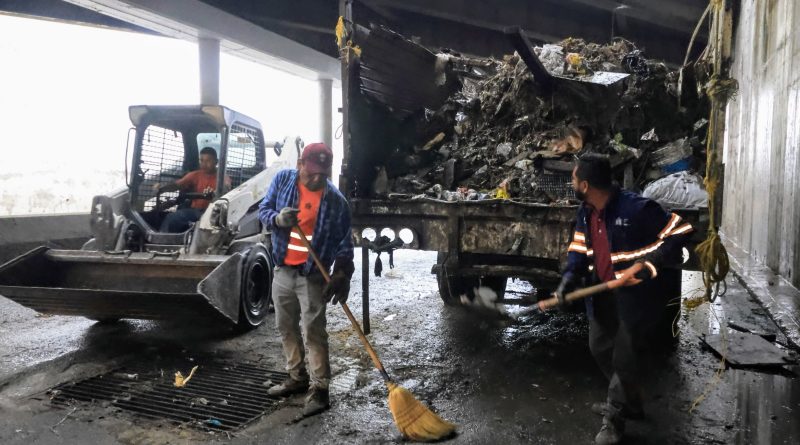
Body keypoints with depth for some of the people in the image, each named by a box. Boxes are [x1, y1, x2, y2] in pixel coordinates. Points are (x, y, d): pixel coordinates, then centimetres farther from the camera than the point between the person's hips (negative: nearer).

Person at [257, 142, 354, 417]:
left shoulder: (335, 200, -11)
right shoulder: (283, 180, -2)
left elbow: (344, 241, -7)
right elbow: (263, 209, 3)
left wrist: (342, 274, -19)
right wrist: (277, 219, -21)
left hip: (312, 276, -4)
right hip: (282, 271, 5)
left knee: (314, 332, -6)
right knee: (286, 328, 15)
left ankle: (319, 388, 2)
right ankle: (297, 377, 31)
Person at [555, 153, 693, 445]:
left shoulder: (637, 208, -24)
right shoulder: (585, 212, 1)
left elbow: (679, 236, -18)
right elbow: (579, 248, 7)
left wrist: (649, 265, -28)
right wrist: (569, 277, -11)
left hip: (635, 296, -8)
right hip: (603, 294, 9)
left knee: (625, 358, 2)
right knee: (600, 348, 19)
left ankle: (614, 417, 21)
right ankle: (628, 404, 40)